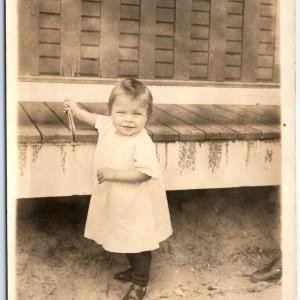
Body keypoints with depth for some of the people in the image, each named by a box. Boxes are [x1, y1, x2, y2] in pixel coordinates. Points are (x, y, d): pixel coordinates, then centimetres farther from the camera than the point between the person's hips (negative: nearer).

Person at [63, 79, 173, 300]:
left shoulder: (142, 143, -28)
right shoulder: (108, 125, -4)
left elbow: (145, 173, -35)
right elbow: (94, 118, 20)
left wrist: (114, 174, -33)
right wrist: (76, 110, 29)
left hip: (138, 207, -8)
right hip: (117, 203, 8)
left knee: (139, 243, 10)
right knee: (128, 241, 26)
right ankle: (135, 270, 49)